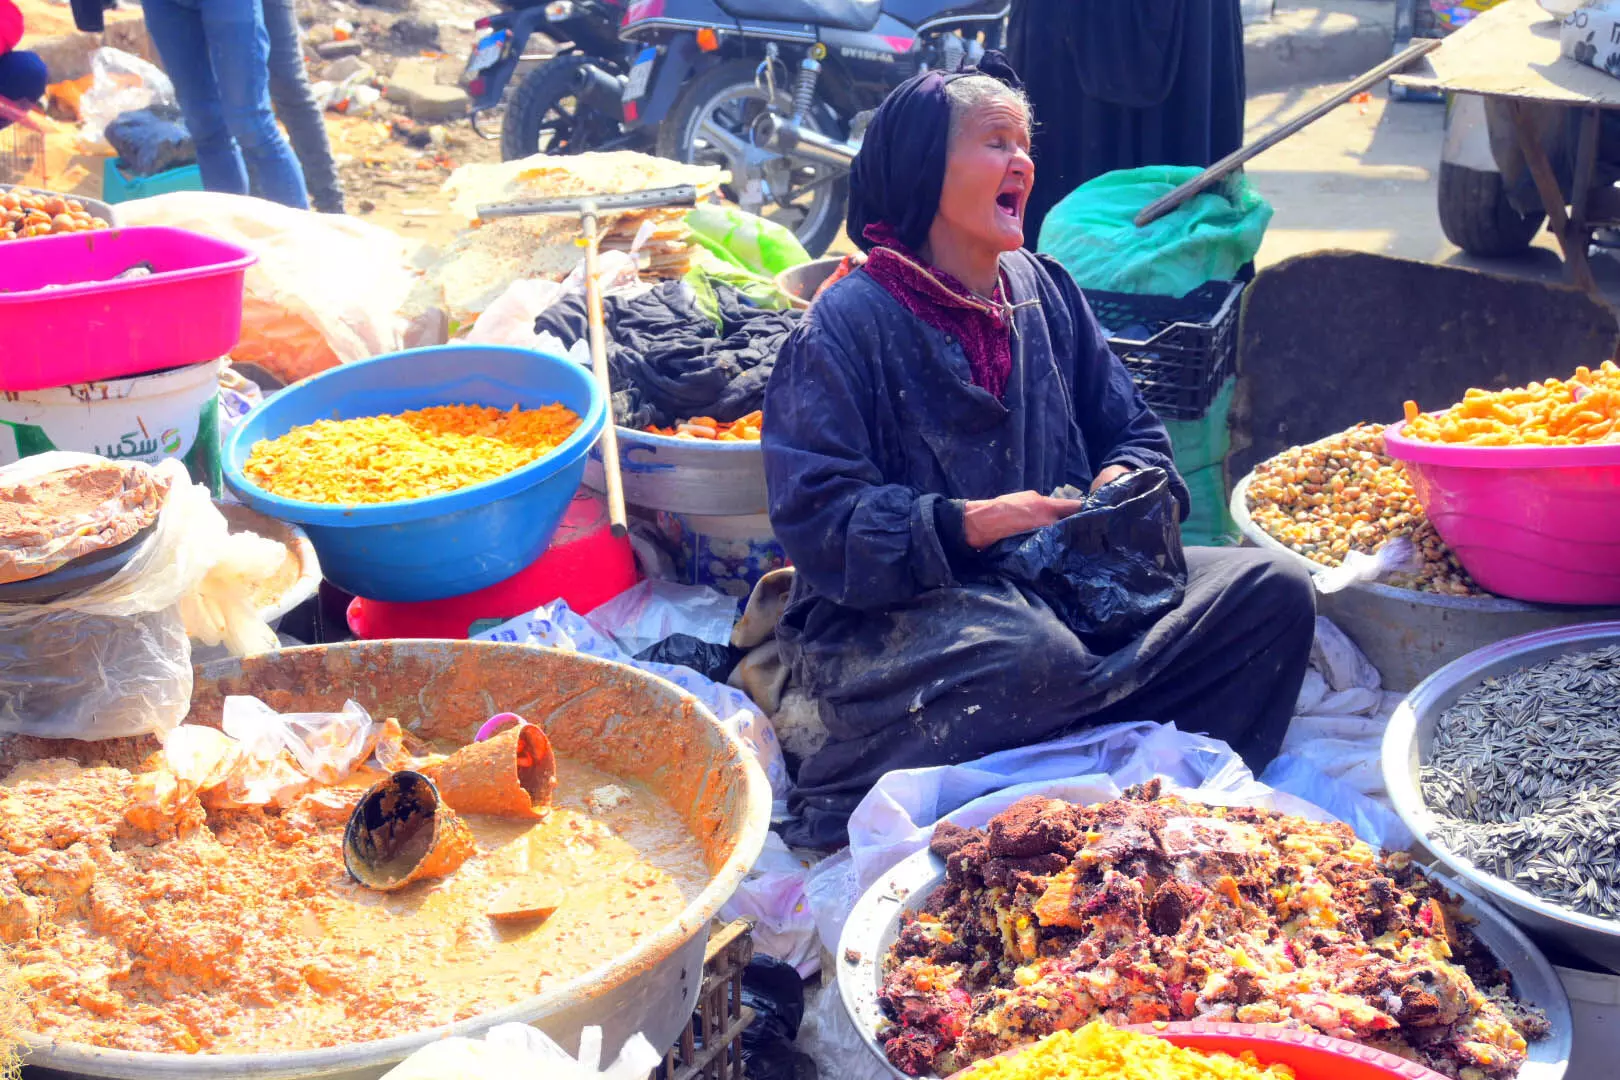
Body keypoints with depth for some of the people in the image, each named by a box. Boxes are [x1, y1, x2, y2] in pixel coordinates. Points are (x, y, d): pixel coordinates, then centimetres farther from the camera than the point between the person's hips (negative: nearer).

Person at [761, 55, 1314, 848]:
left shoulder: (1043, 289, 14)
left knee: (1274, 590, -10)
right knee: (1032, 658, -39)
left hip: (1058, 581, 6)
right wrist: (967, 524, -23)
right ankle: (849, 799, -16)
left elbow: (1133, 430, 19)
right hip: (895, 613, -6)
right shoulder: (848, 322, -5)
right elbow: (815, 516, -13)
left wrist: (1122, 485, -5)